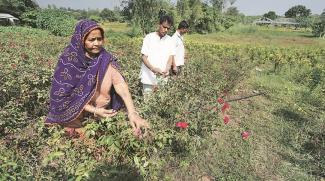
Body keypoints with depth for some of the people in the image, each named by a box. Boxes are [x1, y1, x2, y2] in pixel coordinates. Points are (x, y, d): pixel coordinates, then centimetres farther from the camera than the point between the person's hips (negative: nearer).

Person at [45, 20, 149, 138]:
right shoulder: (68, 59, -21)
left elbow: (119, 82, -28)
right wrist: (94, 111, -29)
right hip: (72, 104, -2)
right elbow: (63, 94, -20)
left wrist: (132, 112, -41)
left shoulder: (103, 57, -15)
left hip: (93, 98, 2)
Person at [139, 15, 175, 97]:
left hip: (163, 79, 3)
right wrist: (153, 69, -24)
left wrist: (167, 70, -19)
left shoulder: (170, 40, 5)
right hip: (149, 78, -2)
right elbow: (144, 57, -6)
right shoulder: (149, 37, -4)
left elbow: (170, 57, 2)